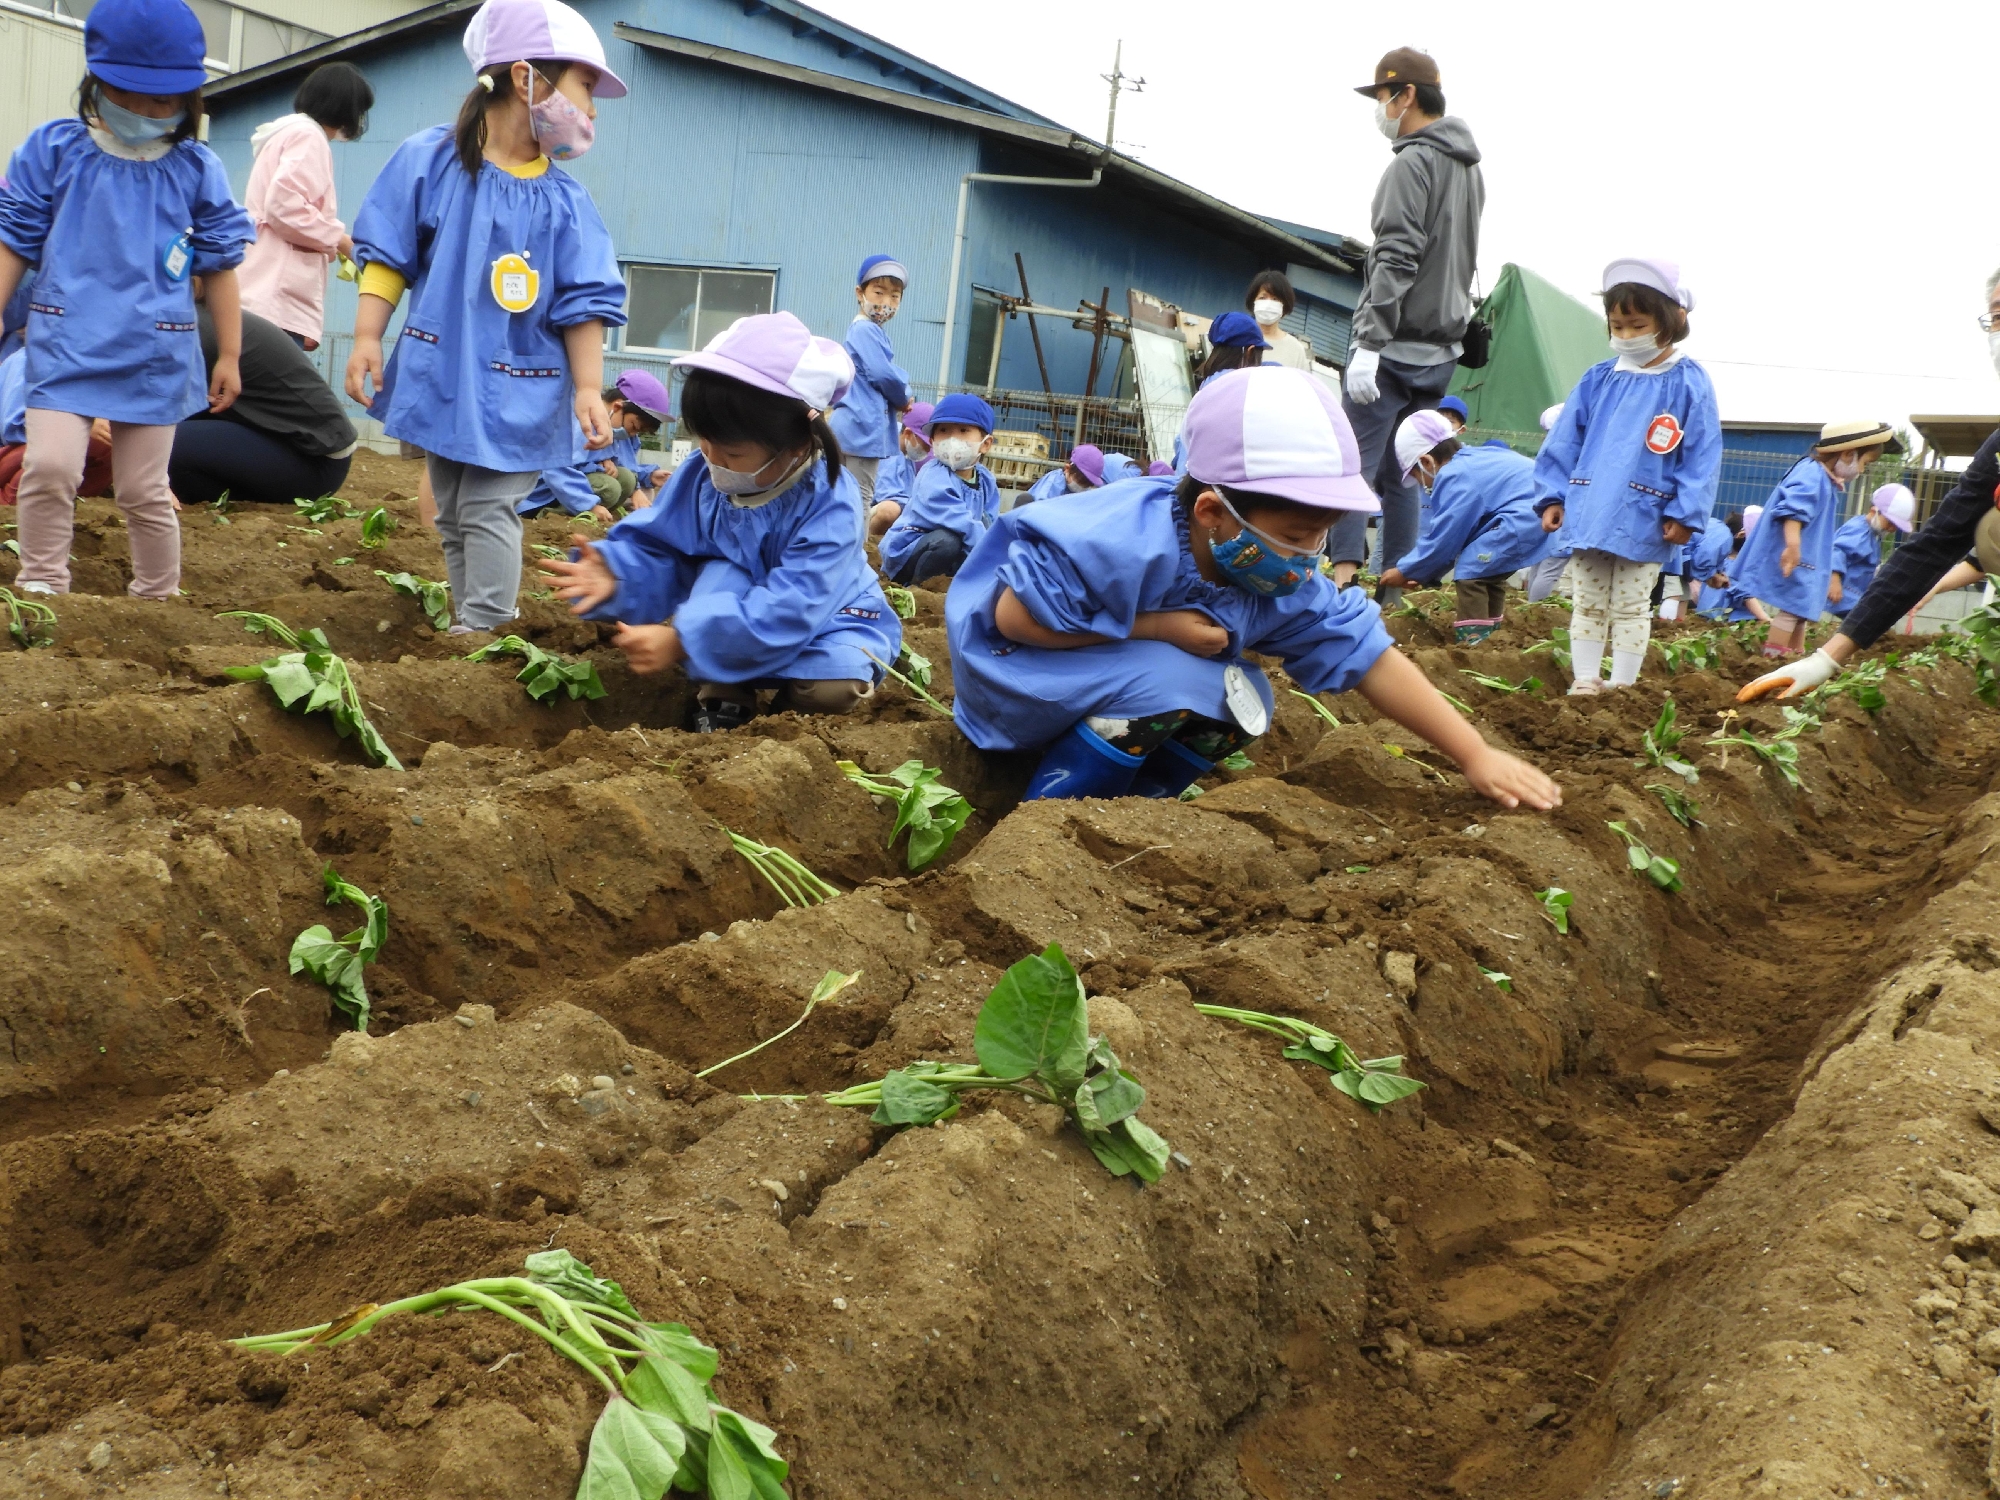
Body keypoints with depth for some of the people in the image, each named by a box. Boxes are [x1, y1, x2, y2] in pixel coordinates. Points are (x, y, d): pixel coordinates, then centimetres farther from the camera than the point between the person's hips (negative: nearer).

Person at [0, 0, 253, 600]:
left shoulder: (197, 170, 3)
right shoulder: (52, 150, 1)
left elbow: (220, 266, 8)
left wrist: (229, 356, 8)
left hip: (155, 357, 0)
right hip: (65, 347, 0)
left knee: (143, 492, 8)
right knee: (50, 467, -14)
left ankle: (158, 602, 24)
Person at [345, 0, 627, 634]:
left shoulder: (565, 199, -4)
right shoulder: (429, 160, -6)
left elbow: (582, 303, -4)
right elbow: (387, 257, -2)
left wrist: (588, 388, -12)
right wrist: (366, 338, -9)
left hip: (516, 391, -1)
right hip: (440, 377, 1)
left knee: (489, 511, -7)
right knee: (453, 518, 11)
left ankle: (484, 635, -4)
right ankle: (467, 627, 21)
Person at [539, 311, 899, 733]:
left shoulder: (828, 505, -32)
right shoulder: (701, 475, -15)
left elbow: (789, 608, -40)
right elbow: (658, 547, -9)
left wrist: (681, 640, -46)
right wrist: (616, 572, -35)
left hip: (824, 619, -3)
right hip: (735, 600, 3)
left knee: (831, 689, -31)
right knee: (720, 574, -28)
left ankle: (786, 714, 3)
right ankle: (721, 705, -19)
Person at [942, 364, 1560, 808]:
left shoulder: (1284, 583, -11)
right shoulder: (1128, 544, -34)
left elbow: (1370, 658, -8)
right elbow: (1013, 613, -30)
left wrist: (1478, 756, -11)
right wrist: (1153, 626, -29)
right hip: (1016, 666, -8)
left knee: (1244, 698, -6)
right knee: (1168, 684, -30)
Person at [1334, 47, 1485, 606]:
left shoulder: (1413, 162, -11)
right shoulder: (1469, 167, 18)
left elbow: (1397, 260, -19)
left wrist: (1369, 341, -22)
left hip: (1396, 346, -9)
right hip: (1441, 349, 9)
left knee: (1356, 466, -11)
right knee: (1398, 474, 11)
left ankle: (1343, 580, -19)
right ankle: (1392, 592, 11)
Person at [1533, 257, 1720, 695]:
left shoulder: (1689, 384, -5)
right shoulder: (1598, 380, 6)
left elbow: (1702, 455, -6)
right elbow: (1564, 441, 9)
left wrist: (1684, 513, -12)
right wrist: (1553, 495, 4)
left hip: (1643, 521, -4)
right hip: (1587, 512, 4)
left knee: (1629, 609, 5)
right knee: (1588, 605, 9)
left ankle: (1622, 687, 12)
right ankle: (1585, 681, 16)